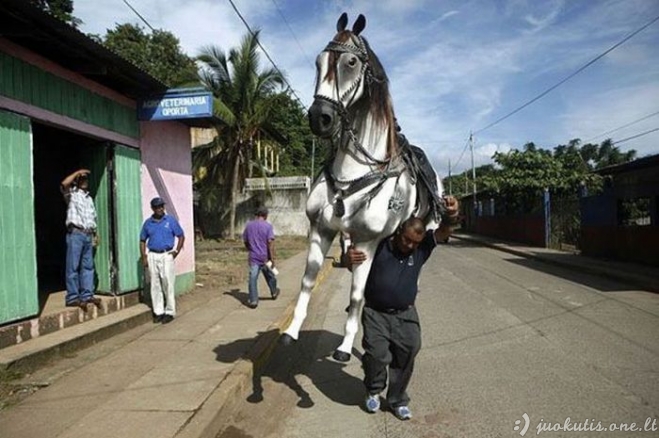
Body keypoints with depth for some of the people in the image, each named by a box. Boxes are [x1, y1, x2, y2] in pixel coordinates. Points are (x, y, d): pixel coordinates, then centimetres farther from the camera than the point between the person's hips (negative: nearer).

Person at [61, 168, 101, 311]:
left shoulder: (89, 197, 23)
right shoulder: (72, 194, 3)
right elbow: (63, 184, -20)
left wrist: (95, 234, 18)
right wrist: (77, 172, -9)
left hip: (88, 235, 7)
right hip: (75, 233, -7)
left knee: (88, 266, 7)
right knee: (73, 267, -5)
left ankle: (87, 295, 12)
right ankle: (72, 298, -3)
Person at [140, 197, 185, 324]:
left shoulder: (171, 220, 1)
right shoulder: (148, 223, 8)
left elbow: (181, 236, 4)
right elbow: (142, 241, 14)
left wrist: (177, 251, -6)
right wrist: (144, 257, 6)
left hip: (166, 255, -3)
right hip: (152, 256, 3)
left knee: (168, 285, -3)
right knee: (155, 285, 7)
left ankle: (170, 312, 5)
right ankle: (158, 311, 17)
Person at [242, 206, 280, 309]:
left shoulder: (249, 225, 4)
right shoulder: (268, 226, -9)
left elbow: (245, 241, 11)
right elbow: (270, 243, -15)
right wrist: (272, 259, -13)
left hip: (253, 257, 2)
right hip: (265, 257, -1)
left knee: (253, 278, 0)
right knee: (270, 276, 19)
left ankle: (253, 300, -5)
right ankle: (274, 292, 39)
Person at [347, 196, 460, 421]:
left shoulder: (421, 249, -1)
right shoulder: (378, 245, -7)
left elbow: (443, 231, -13)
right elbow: (356, 268, 0)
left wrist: (451, 215, -37)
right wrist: (350, 257, -26)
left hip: (405, 314, 3)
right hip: (375, 313, -2)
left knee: (406, 357, 5)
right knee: (376, 355, -11)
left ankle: (398, 400, 29)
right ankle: (373, 391, 22)